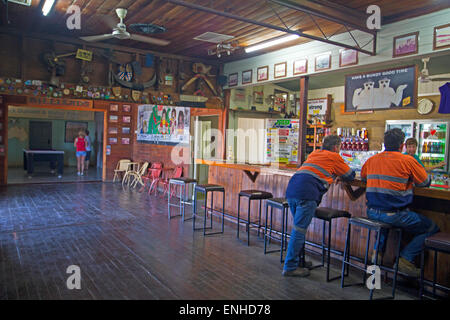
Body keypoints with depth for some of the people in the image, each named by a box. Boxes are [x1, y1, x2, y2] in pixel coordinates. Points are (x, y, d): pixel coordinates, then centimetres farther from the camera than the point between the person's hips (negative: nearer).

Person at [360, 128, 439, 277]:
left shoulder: (371, 160, 6)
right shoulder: (408, 161, -7)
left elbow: (363, 178, 25)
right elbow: (426, 182, 6)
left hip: (372, 213, 6)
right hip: (395, 214, -5)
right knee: (432, 228, 12)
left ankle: (378, 250, 26)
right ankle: (406, 258, 4)